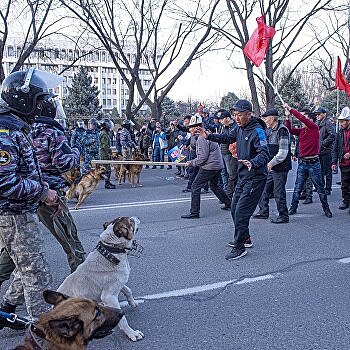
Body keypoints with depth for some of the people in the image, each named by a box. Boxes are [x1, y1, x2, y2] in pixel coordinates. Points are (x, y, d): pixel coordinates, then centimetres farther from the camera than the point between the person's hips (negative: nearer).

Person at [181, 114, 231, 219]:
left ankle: (194, 212, -5)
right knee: (214, 186, 27)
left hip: (209, 167, -10)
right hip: (218, 165, 10)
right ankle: (228, 203, 36)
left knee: (195, 187, -6)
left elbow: (203, 157, -21)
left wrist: (191, 163, -8)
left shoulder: (202, 138, -16)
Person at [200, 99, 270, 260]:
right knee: (235, 208, 18)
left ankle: (240, 248, 2)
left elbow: (264, 153, -30)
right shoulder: (239, 129, 6)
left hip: (255, 178, -9)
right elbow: (227, 137, 22)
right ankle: (244, 238, 36)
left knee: (241, 211, -10)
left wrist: (253, 163, -49)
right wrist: (209, 136, 9)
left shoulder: (257, 131, -21)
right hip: (242, 176, 10)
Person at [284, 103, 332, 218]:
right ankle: (293, 208, 15)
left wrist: (290, 109, -16)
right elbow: (290, 130, -4)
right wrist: (287, 117, -12)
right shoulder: (301, 130, 10)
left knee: (320, 188, 6)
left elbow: (302, 118, -19)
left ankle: (326, 209, 20)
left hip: (313, 163, -5)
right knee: (297, 188, 7)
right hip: (302, 163, 5)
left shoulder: (314, 127, -7)